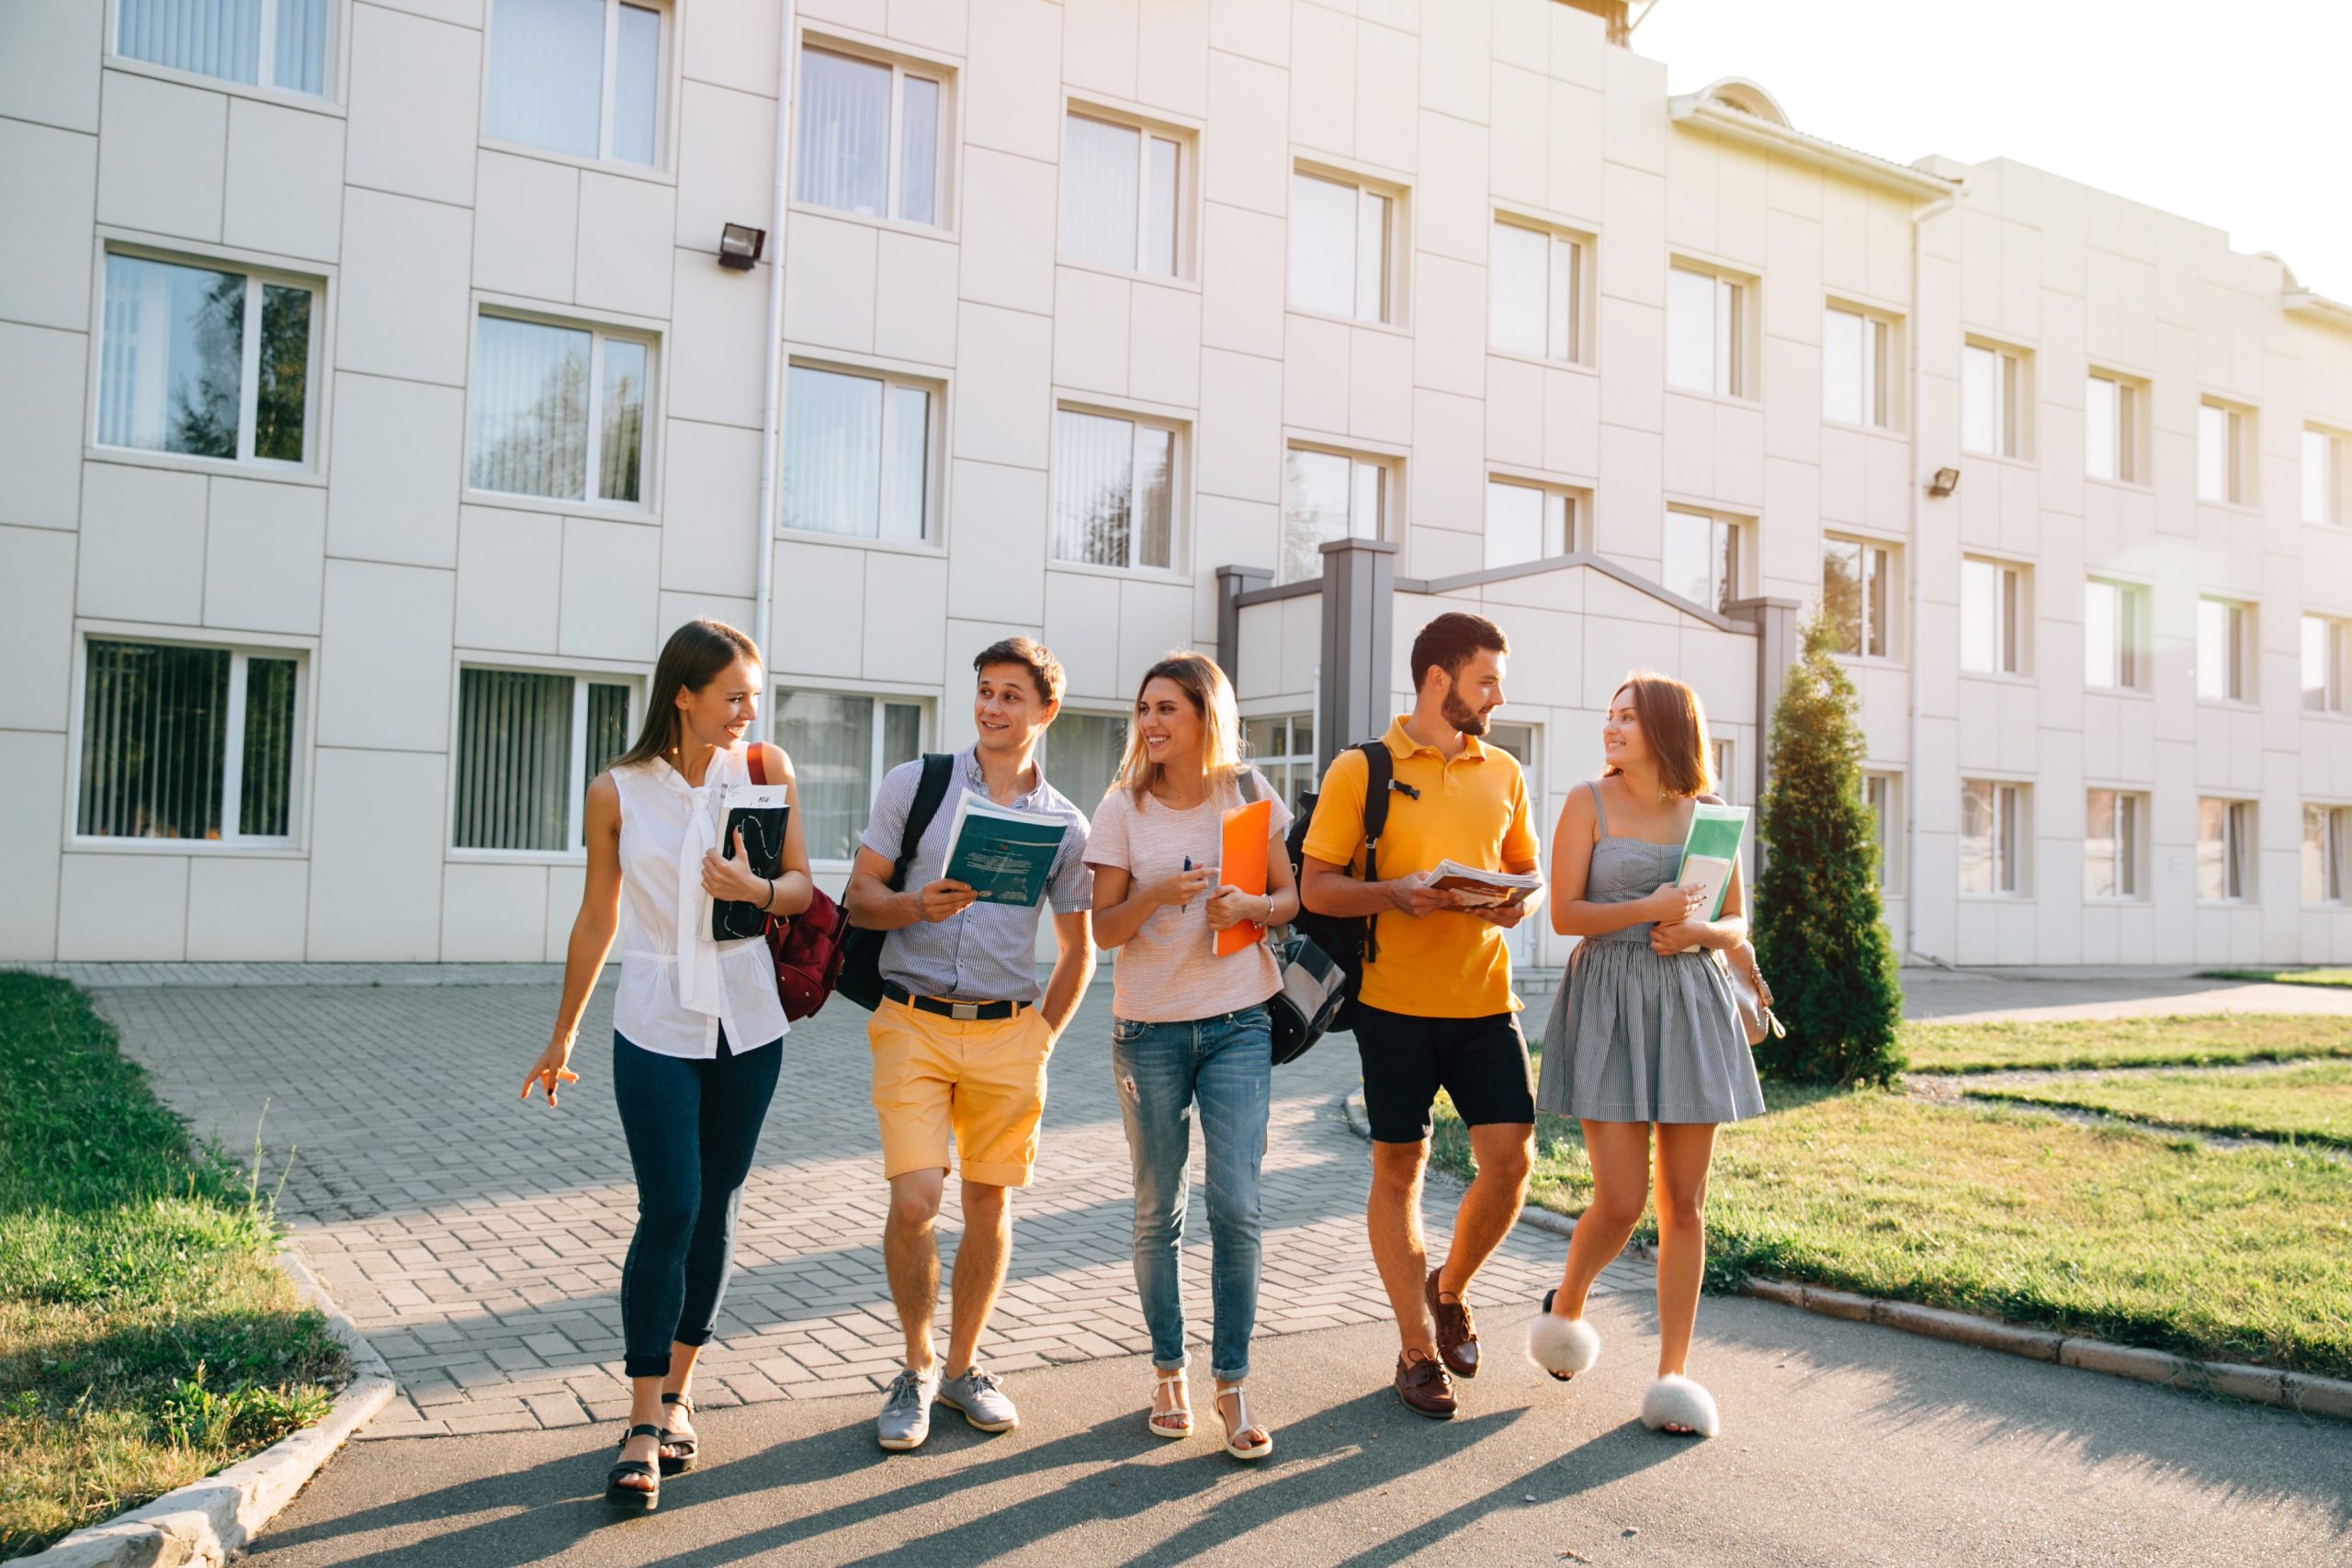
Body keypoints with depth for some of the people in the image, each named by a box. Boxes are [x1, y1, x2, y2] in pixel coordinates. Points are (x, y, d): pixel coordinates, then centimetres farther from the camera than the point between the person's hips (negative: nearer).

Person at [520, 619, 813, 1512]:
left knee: (716, 1212, 10)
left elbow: (802, 887, 1)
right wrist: (562, 1037, 12)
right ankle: (644, 1429, 1)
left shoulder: (764, 769, -1)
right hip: (656, 1026, -2)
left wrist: (757, 891, -22)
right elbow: (597, 919, 6)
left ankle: (677, 1393, 26)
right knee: (668, 1212, -9)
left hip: (747, 1024, 2)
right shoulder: (617, 793, -4)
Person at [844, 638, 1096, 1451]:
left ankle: (964, 1364, 27)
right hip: (913, 1023, -2)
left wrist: (1042, 1036, 6)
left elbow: (1077, 949, 14)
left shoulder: (1065, 824, 7)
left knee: (990, 1202, 7)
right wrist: (918, 905, -16)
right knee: (913, 1200, -10)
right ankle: (916, 1366, 13)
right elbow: (859, 896, 4)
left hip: (1006, 1032, 2)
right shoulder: (913, 784, 3)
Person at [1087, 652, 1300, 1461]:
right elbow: (1103, 928, -2)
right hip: (1149, 1029, 0)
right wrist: (1158, 893, -21)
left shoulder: (1248, 794, 3)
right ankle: (1168, 1373, 24)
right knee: (1158, 1211, 7)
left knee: (1236, 1205, -7)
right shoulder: (1124, 807, 0)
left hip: (1237, 1025, 0)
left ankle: (1232, 1385, 7)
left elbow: (1290, 898, 8)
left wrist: (1251, 905, -14)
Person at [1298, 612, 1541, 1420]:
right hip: (1395, 1001, -3)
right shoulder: (1361, 770, -3)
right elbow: (1315, 887, -4)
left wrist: (1518, 901, -3)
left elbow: (1525, 868, 20)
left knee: (1511, 1159, -2)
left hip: (1485, 998, 4)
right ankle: (1417, 1349, 20)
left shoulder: (1504, 773, 11)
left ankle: (1449, 1289, 27)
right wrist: (1394, 893, -20)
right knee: (1399, 1168, 5)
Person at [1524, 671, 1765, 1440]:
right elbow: (1564, 914, -5)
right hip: (1610, 1005, -3)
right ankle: (1565, 1305, 24)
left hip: (1692, 1005, 3)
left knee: (1683, 1201, 4)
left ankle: (1672, 1372, 15)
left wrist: (1699, 931, -9)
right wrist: (1648, 910, -16)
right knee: (1620, 1200, -7)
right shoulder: (1588, 803, 0)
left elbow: (1738, 924, 12)